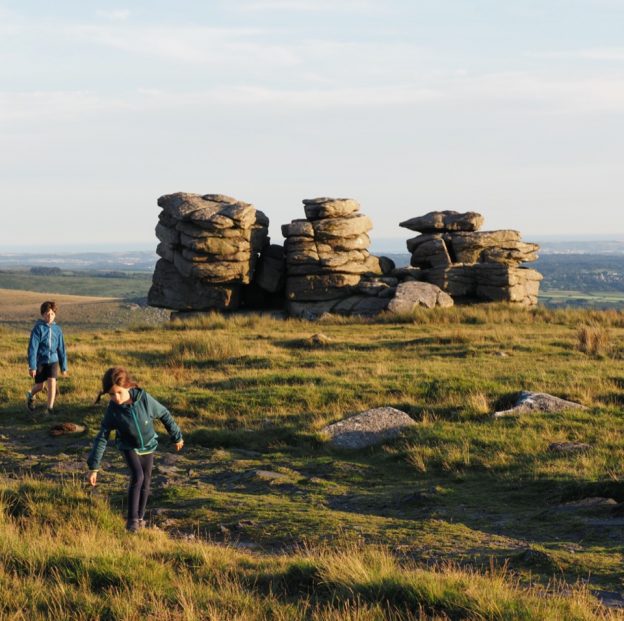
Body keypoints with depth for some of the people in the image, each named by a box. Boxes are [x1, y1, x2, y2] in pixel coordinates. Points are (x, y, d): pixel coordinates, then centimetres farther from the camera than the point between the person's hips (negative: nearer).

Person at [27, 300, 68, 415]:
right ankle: (30, 395, 40)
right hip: (40, 361, -2)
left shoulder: (57, 329, 1)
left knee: (52, 383, -13)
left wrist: (64, 367, 10)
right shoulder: (38, 328, -11)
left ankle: (50, 408, -5)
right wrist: (32, 366, -17)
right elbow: (32, 348, -12)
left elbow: (61, 349, 8)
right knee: (40, 386, 7)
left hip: (53, 360, 2)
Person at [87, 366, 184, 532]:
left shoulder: (144, 398, -26)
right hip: (129, 447, -2)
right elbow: (102, 438, -21)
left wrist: (176, 436, 0)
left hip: (148, 446, 2)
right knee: (137, 477, -21)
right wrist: (93, 467, -23)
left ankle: (140, 517, 25)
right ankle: (132, 519, -13)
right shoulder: (113, 410, -26)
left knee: (146, 481, 7)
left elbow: (164, 415, -10)